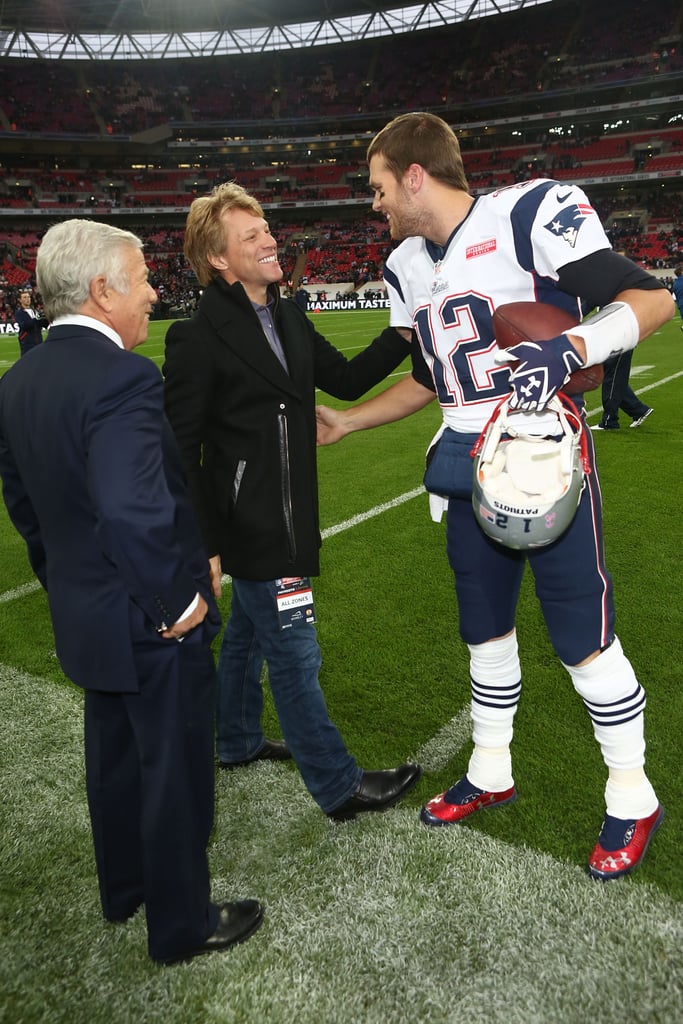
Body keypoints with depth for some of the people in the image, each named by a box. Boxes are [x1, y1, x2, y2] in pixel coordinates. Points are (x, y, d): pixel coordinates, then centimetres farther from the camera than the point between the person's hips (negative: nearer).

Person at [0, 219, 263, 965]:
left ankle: (124, 889, 47)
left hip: (80, 614, 9)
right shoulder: (121, 378, -26)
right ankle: (182, 924, 33)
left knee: (114, 758, 25)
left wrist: (65, 582, 20)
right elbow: (134, 514, -36)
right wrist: (177, 603, -21)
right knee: (174, 773, 11)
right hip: (148, 622, -8)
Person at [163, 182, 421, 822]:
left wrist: (402, 335, -2)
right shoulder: (199, 338, -17)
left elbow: (346, 380, 12)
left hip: (287, 517, 9)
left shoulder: (288, 319, 7)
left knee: (247, 633, 24)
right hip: (250, 527, -9)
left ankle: (236, 741, 46)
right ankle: (338, 787, 18)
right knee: (294, 655, 2)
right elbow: (180, 449, -17)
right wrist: (201, 545, -18)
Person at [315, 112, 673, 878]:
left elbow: (650, 299, -13)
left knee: (584, 638, 3)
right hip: (467, 470, 7)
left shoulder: (528, 214, -12)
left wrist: (568, 350, -29)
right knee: (485, 631, 16)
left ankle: (632, 798, 26)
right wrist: (342, 422, 19)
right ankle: (491, 772, 37)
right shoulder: (406, 267, 10)